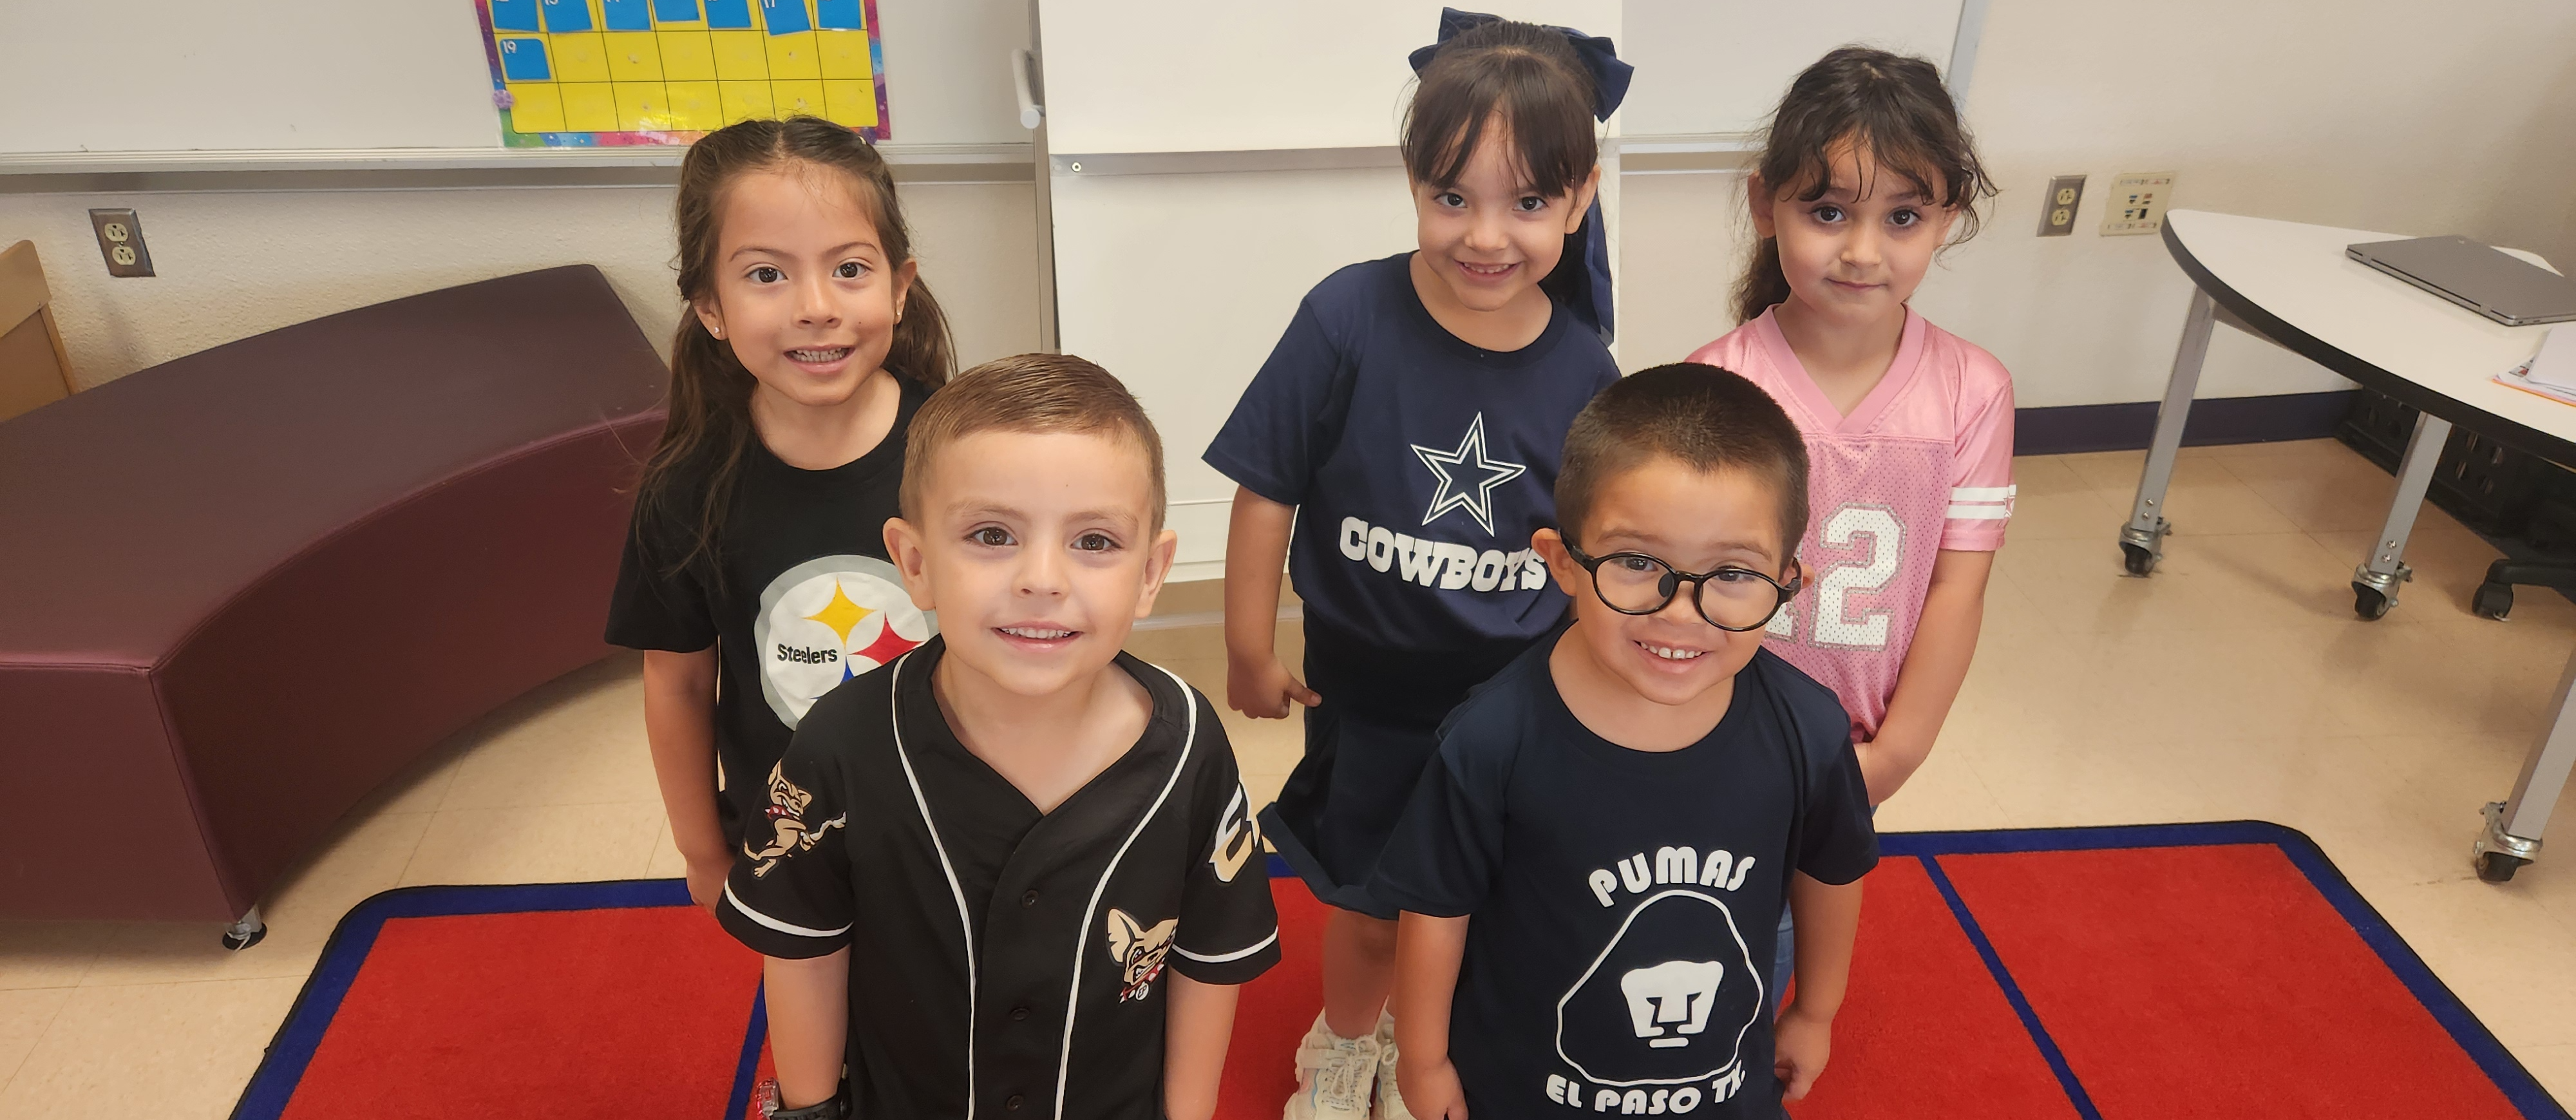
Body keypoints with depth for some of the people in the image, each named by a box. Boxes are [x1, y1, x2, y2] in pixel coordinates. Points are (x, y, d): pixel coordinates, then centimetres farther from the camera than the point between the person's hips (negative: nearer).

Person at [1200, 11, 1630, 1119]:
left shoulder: (1580, 366, -12)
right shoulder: (1347, 320, -20)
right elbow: (1268, 490, -12)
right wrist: (1250, 653, -4)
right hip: (1367, 693, -2)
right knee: (1367, 907, 18)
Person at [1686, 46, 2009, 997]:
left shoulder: (1972, 391, -11)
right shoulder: (1716, 385, -20)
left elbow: (1957, 585, -8)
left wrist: (1894, 752, -8)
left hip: (1852, 753, 3)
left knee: (1776, 938, 24)